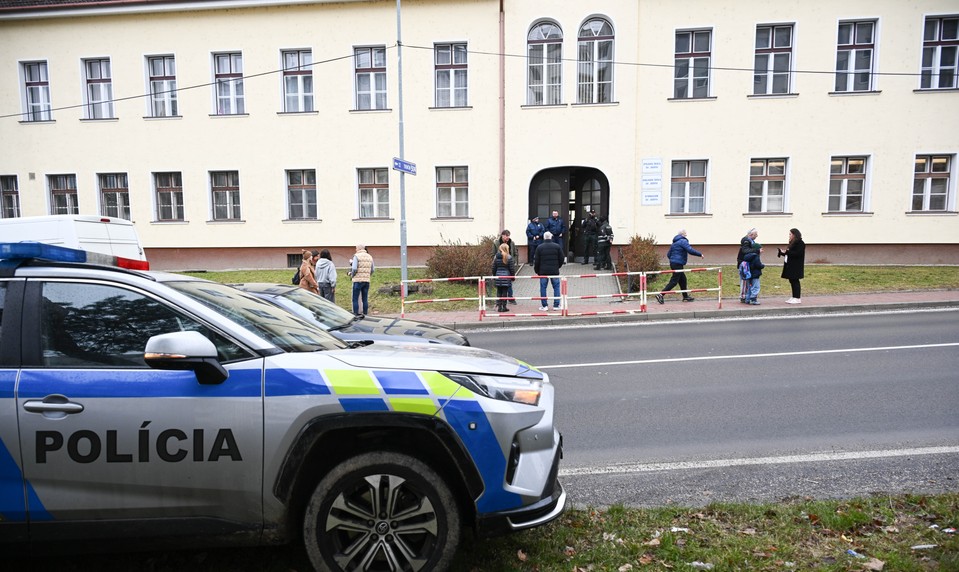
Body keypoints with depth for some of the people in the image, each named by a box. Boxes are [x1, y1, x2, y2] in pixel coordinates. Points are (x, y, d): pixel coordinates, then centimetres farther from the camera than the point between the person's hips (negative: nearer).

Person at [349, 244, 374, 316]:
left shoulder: (356, 256, -6)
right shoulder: (370, 257, 11)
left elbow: (354, 269, -14)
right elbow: (372, 270, 13)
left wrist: (352, 275, 4)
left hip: (358, 280, -5)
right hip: (367, 281, 5)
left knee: (355, 299, 0)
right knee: (365, 299, 9)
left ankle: (356, 314, -2)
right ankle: (365, 314, 9)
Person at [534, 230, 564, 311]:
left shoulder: (539, 247, -3)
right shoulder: (557, 246, -1)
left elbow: (537, 261, -1)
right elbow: (562, 259, 3)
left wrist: (537, 271, 11)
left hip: (543, 271, 0)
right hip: (554, 271, 1)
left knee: (543, 288, 7)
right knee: (556, 287, 10)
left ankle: (544, 305, 6)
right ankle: (556, 305, 9)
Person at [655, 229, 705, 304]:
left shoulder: (674, 243, 18)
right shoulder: (683, 241, -9)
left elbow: (668, 254, 19)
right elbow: (690, 250, -20)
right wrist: (700, 254, -10)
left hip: (673, 263, 10)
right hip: (678, 264, -10)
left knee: (683, 279, 17)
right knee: (674, 281, -8)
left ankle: (685, 296, 23)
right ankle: (660, 295, -14)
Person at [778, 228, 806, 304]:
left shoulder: (800, 243, -12)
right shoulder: (792, 243, 17)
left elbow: (797, 253, -22)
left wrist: (786, 252, -22)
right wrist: (782, 252, 5)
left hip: (796, 266, -9)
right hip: (790, 266, 9)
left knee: (795, 281, -6)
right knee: (792, 281, 11)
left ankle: (798, 298, -2)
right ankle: (794, 297, 16)